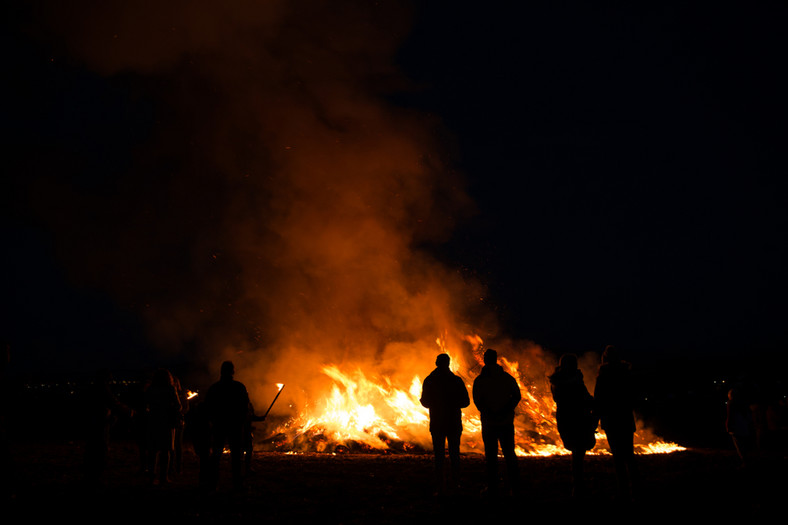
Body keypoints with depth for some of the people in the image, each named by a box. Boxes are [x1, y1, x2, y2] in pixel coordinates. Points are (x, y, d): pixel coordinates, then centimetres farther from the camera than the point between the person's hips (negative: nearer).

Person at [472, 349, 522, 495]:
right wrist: (506, 411, -5)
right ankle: (514, 485, 18)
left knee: (491, 455, 5)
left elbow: (477, 401, -11)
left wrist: (490, 414, -8)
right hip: (507, 422, 2)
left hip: (489, 423, -2)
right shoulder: (507, 378, 2)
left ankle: (493, 487, 8)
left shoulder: (479, 380, -5)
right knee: (509, 453, 14)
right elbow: (517, 396, -2)